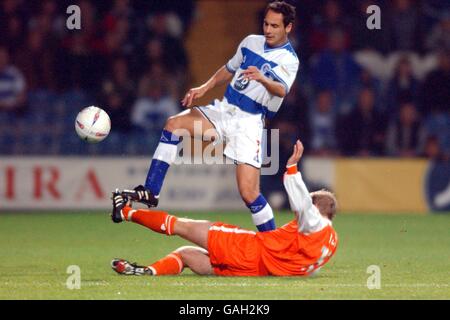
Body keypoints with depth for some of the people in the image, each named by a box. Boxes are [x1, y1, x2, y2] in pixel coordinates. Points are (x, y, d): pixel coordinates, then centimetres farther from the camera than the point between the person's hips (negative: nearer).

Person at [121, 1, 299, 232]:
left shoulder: (289, 59, -10)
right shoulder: (251, 42, 11)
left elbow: (282, 90, -30)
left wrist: (262, 79, -51)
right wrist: (204, 88, 12)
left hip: (249, 122, -6)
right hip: (224, 110, 6)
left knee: (248, 193, -16)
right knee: (175, 123, -18)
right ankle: (150, 193, -20)